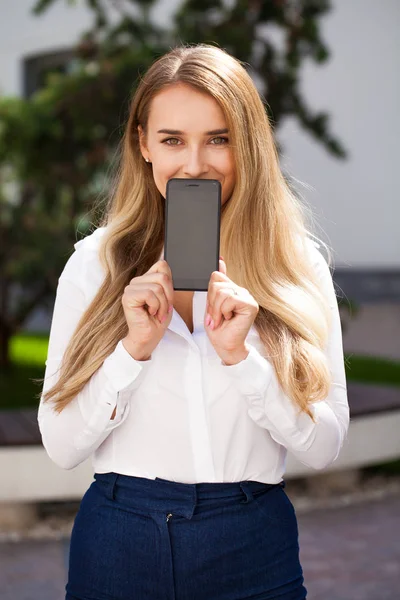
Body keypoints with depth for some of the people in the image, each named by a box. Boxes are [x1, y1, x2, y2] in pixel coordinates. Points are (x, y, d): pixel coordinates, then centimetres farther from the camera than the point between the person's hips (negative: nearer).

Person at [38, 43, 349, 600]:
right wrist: (134, 348, -18)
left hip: (254, 550, 0)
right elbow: (61, 445, -4)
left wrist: (240, 356, -18)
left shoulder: (298, 267, -3)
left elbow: (324, 446, -5)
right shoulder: (94, 263, -2)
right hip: (119, 544, 0)